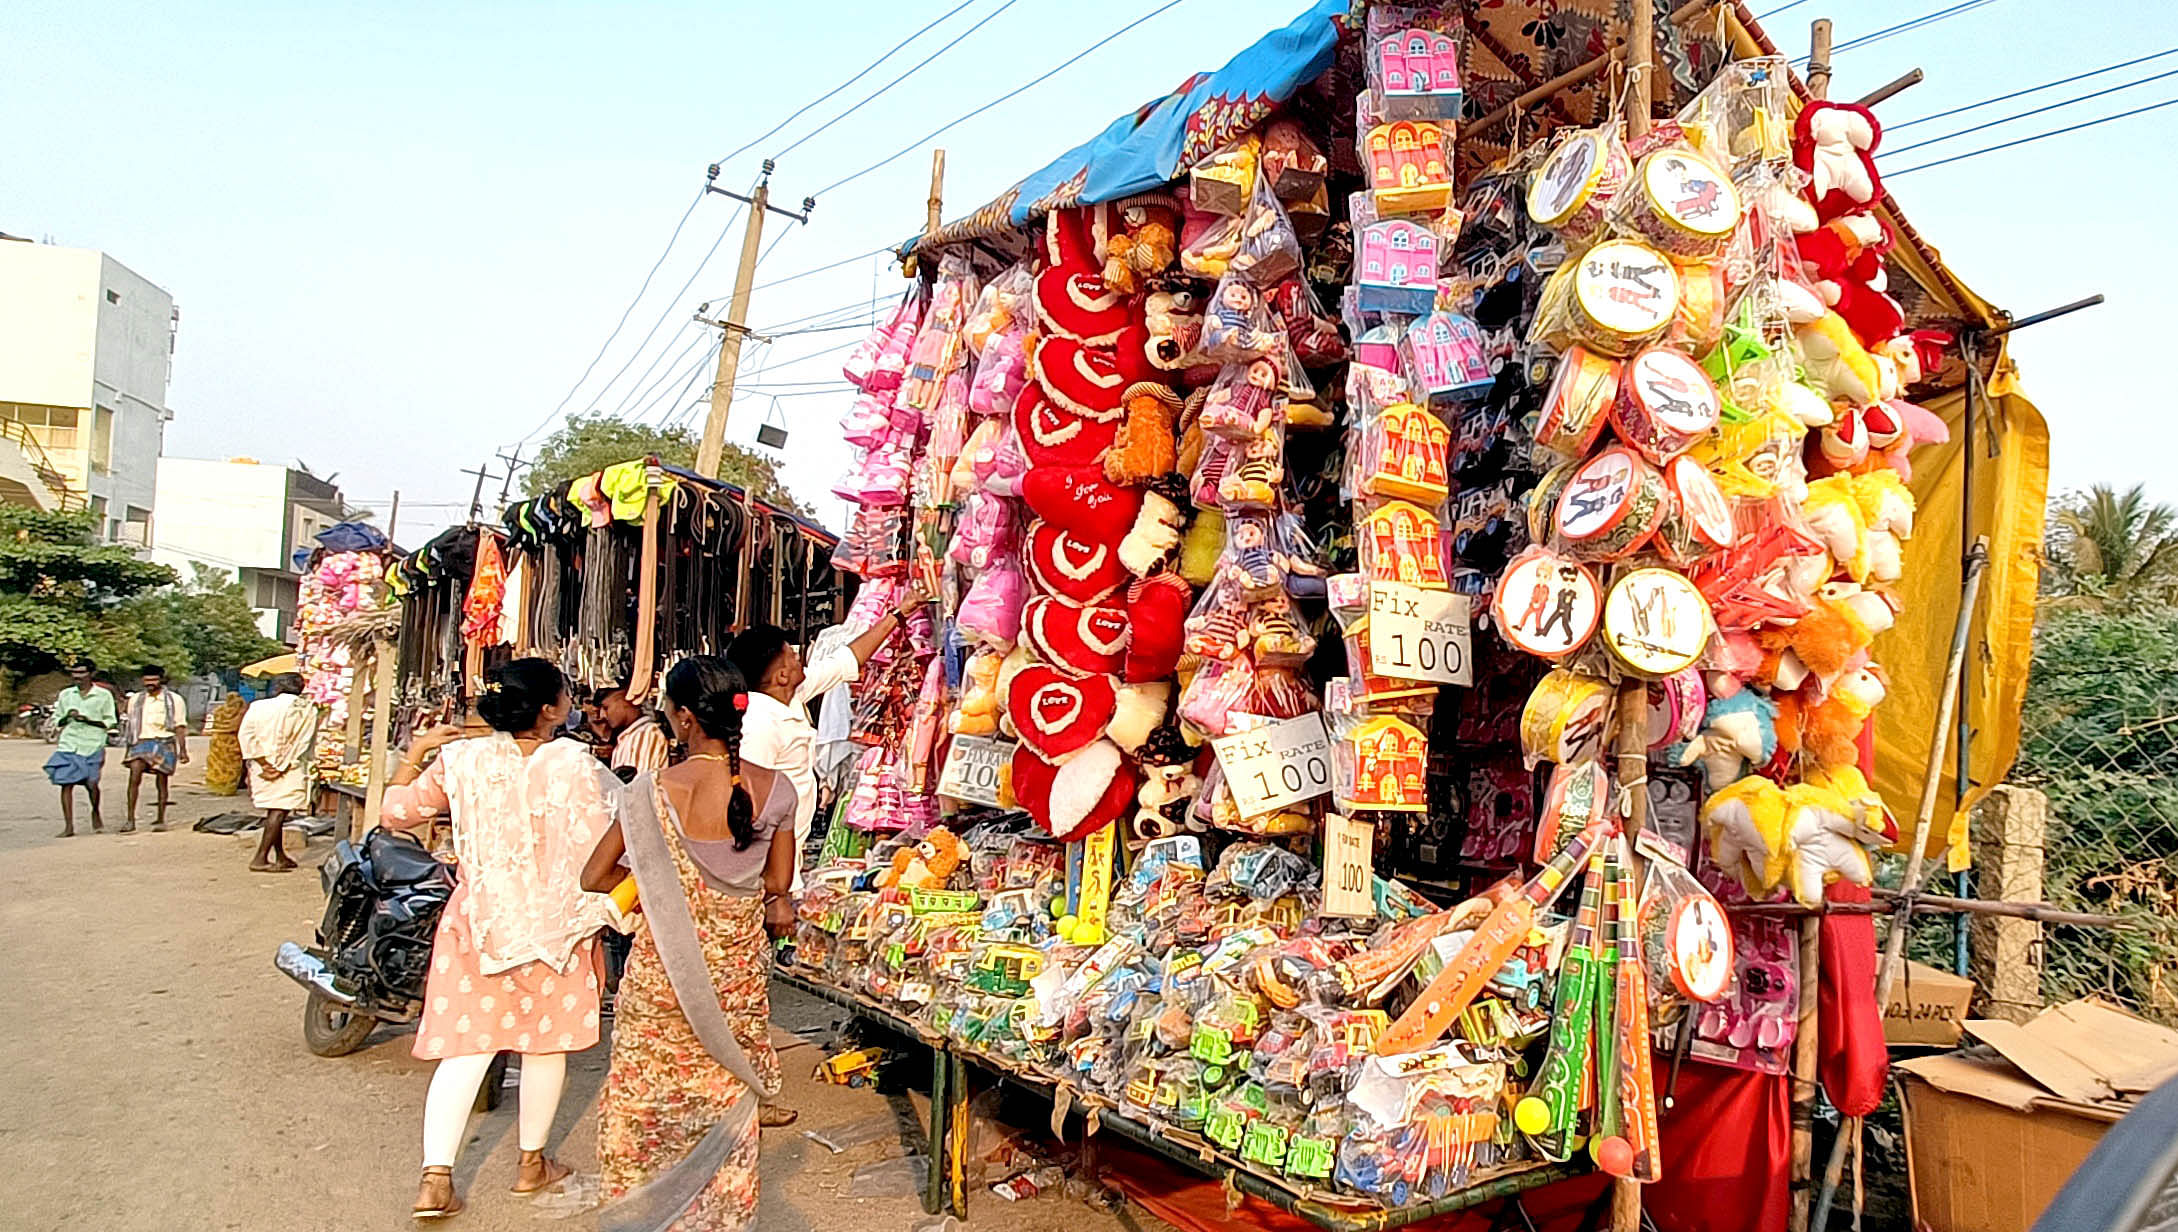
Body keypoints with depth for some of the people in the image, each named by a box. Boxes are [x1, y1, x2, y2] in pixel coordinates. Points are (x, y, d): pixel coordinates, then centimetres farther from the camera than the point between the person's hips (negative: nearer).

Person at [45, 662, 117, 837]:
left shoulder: (104, 696, 3)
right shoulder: (65, 694, 12)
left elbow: (111, 722, 2)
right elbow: (56, 720, 16)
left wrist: (88, 720, -13)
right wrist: (67, 717, -5)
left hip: (92, 746, -3)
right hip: (68, 745, 3)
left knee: (91, 783, -4)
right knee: (66, 784, -4)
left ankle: (95, 813, 26)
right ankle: (69, 826, 0)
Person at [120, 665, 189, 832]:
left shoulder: (174, 700, 4)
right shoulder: (136, 699, 15)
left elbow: (180, 727, 2)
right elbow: (131, 724, 20)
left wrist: (183, 750, -4)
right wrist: (129, 747, 18)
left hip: (164, 743, -2)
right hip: (141, 742, 2)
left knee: (162, 782, 2)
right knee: (134, 775, -17)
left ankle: (160, 819, 15)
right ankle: (131, 820, -18)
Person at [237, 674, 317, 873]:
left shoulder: (258, 706, 5)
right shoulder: (307, 709, -3)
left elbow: (245, 734, -5)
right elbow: (301, 743, -10)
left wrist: (263, 762, -7)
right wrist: (282, 768, -10)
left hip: (263, 767, 4)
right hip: (291, 769, -4)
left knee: (274, 811, 15)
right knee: (280, 811, -5)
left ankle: (280, 856, 23)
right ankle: (261, 859, -13)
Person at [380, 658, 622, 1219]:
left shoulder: (463, 758, -5)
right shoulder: (573, 763, -15)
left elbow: (398, 813, 5)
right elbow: (601, 841, -16)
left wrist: (414, 754, 17)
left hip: (479, 919, 2)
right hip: (555, 921, -2)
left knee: (465, 1046, 10)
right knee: (546, 1041, 15)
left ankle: (436, 1176, 5)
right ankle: (532, 1162, 29)